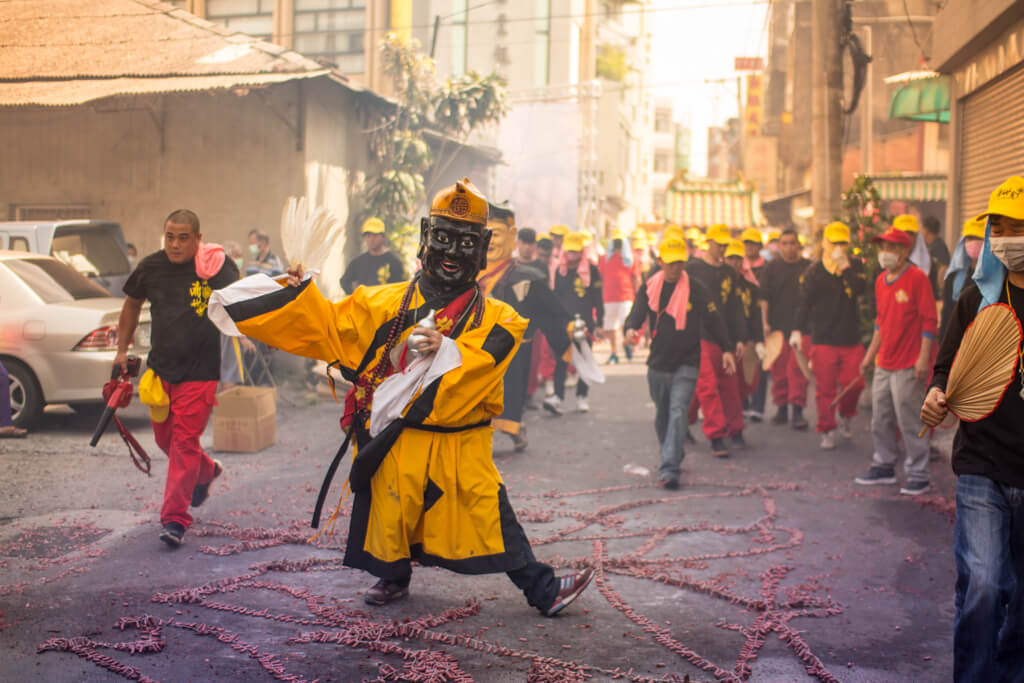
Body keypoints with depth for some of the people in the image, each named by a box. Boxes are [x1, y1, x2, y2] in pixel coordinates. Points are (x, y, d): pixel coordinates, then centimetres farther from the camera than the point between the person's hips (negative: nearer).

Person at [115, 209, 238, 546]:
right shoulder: (151, 267, 3)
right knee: (165, 436, 16)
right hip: (160, 369, 5)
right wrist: (122, 349, 18)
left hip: (199, 372, -5)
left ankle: (175, 518, 0)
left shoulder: (216, 265, -10)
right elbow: (132, 304, 19)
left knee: (184, 442, -7)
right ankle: (207, 471, 44)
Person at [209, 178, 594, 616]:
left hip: (461, 446, -1)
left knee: (489, 515, -7)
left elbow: (483, 361, -16)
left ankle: (543, 589, 7)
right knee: (391, 512, 10)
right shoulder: (386, 302, 6)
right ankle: (394, 577, 39)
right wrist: (299, 290, 0)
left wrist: (445, 349, -30)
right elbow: (329, 327, 9)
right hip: (396, 441, 2)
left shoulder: (494, 317, 2)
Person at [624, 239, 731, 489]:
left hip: (686, 364, -4)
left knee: (678, 412, -17)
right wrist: (631, 329, -20)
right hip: (658, 362, 4)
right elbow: (637, 315, 3)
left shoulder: (696, 290, -6)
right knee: (662, 417, 16)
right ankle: (673, 456, 38)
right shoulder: (648, 288, 2)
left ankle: (669, 469, -21)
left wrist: (727, 349, -4)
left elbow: (713, 320, -1)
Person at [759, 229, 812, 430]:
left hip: (802, 326, -1)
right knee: (779, 370, 5)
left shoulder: (808, 267, 7)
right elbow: (764, 297, 3)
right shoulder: (771, 268, 6)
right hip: (777, 326, 1)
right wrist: (765, 323, -5)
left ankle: (797, 411, -4)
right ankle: (782, 408, 18)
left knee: (798, 368, -8)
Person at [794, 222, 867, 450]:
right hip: (823, 339, -2)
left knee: (854, 383, -1)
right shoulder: (814, 272, 0)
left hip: (851, 338, 2)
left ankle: (845, 416, 28)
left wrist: (845, 266, -18)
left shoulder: (855, 265, 6)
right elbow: (804, 303, 1)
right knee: (825, 389, 2)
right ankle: (827, 430, 15)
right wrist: (798, 331, -5)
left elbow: (860, 288, -13)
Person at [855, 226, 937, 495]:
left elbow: (929, 320, -13)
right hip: (884, 363, 8)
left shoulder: (917, 277, -11)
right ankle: (884, 466, 26)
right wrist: (870, 354, 20)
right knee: (881, 418, 13)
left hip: (908, 365, -8)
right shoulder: (882, 280, 12)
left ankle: (918, 474, 6)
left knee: (909, 421, -4)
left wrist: (924, 357, -18)